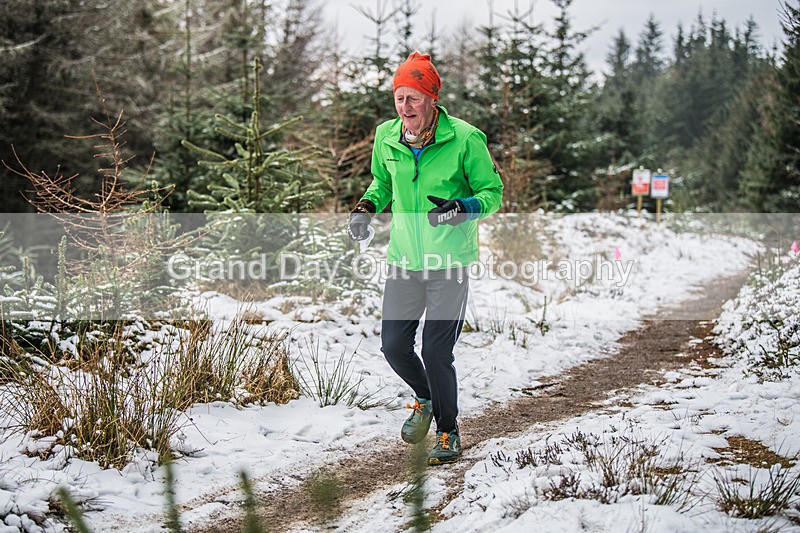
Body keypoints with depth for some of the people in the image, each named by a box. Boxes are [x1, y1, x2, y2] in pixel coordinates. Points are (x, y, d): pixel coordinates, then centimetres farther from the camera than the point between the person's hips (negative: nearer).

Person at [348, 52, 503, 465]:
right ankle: (426, 399, 38)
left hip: (449, 262, -4)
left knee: (436, 353, -6)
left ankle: (448, 432, 17)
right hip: (403, 260, 5)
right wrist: (367, 206, -1)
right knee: (393, 346, 5)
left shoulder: (464, 139, -13)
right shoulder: (386, 137, 1)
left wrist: (464, 208, -24)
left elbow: (492, 192, -4)